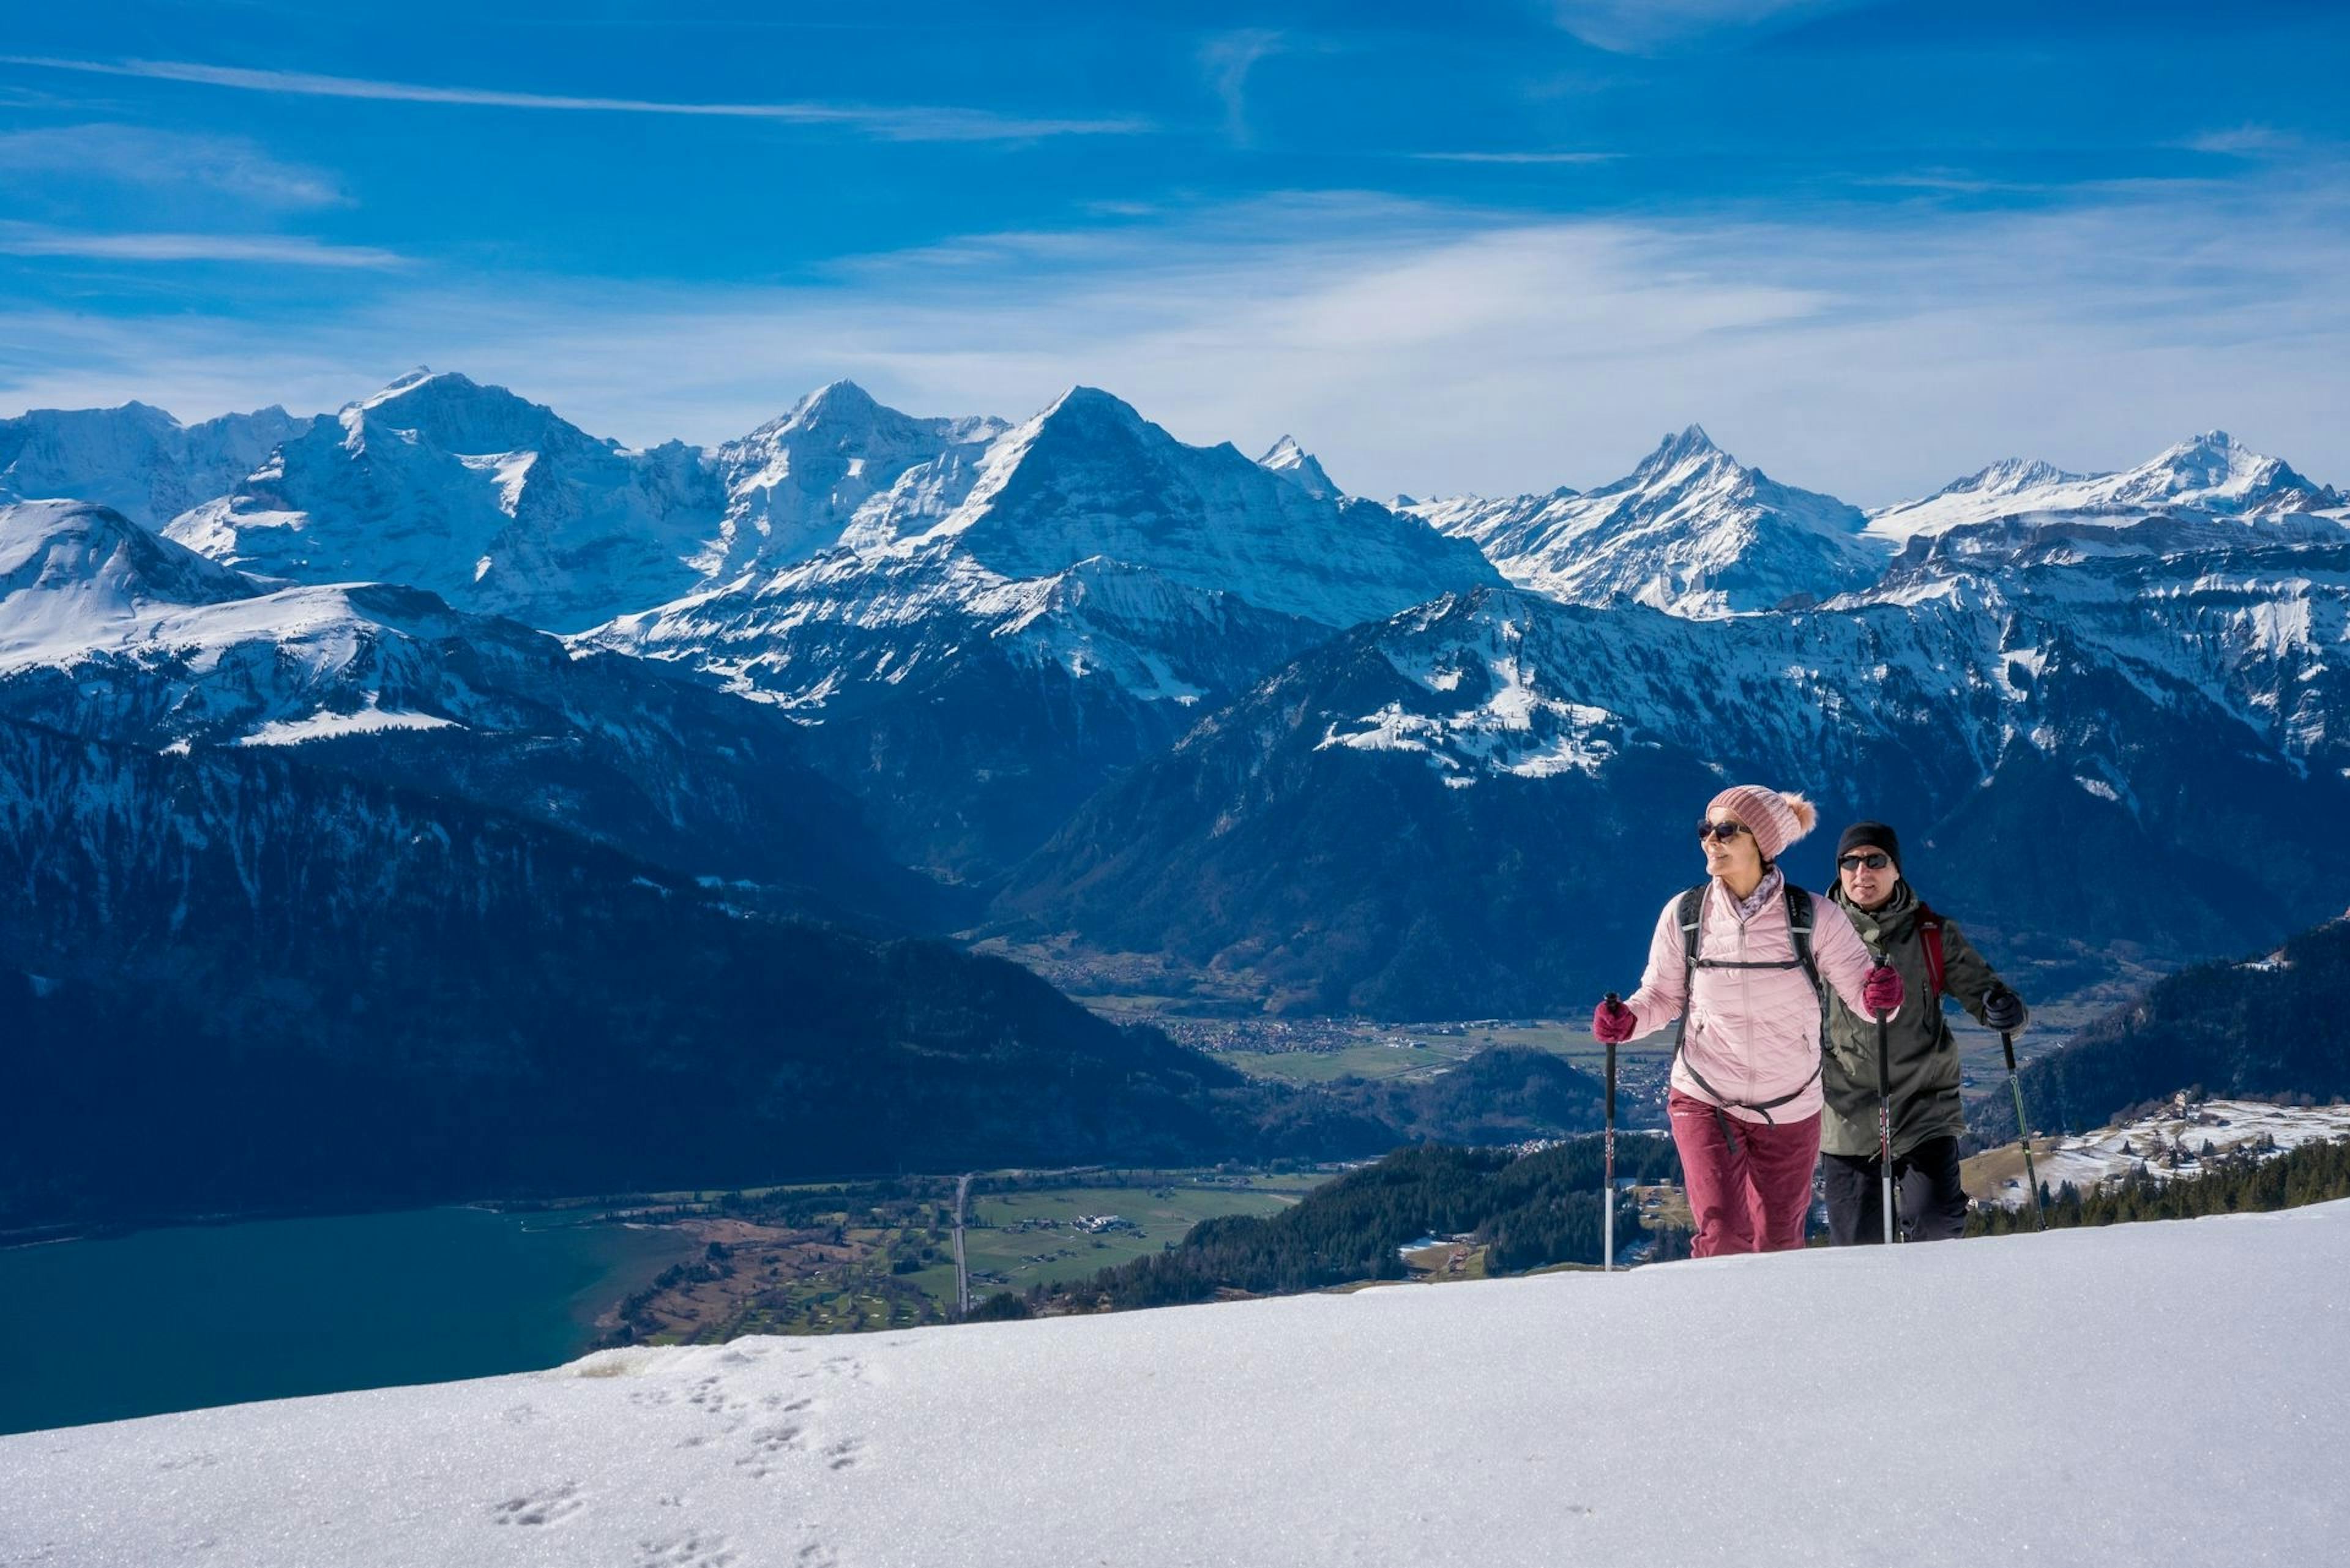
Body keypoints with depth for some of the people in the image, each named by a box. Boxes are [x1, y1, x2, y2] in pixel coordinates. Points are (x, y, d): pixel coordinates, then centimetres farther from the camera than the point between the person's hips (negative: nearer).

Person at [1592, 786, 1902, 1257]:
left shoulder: (1814, 918, -10)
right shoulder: (1684, 914, -7)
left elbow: (1861, 991, -6)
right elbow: (1662, 995, 5)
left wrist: (1882, 995, -29)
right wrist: (1626, 1020, -15)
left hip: (1790, 1110, 1)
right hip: (1704, 1099, -1)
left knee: (1779, 1245, 15)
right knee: (1723, 1235, -17)